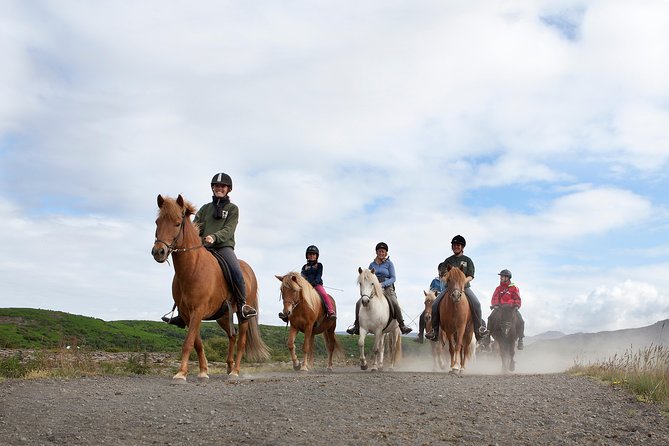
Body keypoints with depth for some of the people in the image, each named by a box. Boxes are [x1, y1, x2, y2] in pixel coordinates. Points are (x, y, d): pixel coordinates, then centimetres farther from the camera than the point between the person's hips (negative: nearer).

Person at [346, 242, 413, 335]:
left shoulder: (389, 264, 6)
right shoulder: (372, 264, 14)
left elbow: (393, 278, -2)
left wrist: (383, 284, -18)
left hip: (387, 288, -3)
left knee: (395, 304, -30)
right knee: (359, 303, -17)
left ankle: (402, 325, -17)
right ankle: (356, 325, -5)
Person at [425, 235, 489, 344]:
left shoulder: (467, 260, 10)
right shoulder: (448, 260, 15)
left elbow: (470, 276, 1)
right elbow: (441, 274, 11)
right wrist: (443, 273, -13)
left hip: (465, 287, -2)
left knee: (476, 304, -28)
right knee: (435, 305, -16)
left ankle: (480, 329, -16)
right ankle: (434, 330, -4)